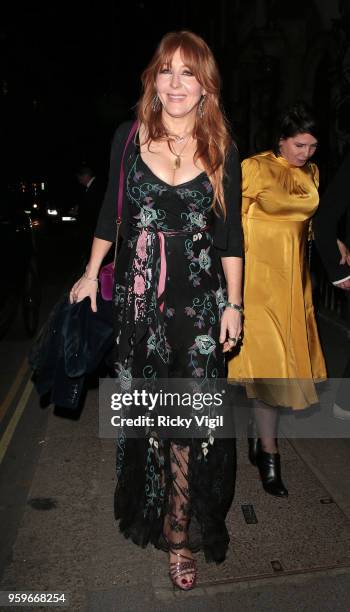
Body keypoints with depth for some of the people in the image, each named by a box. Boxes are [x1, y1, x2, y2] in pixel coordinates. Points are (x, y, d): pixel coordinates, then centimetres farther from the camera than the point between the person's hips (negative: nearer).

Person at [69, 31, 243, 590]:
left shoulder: (222, 151, 0)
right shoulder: (129, 138, 1)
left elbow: (231, 235, 3)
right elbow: (111, 212, 11)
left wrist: (234, 303, 0)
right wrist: (92, 272, 14)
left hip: (200, 300, 0)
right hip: (137, 296, 1)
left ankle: (182, 533, 21)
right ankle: (148, 508, 39)